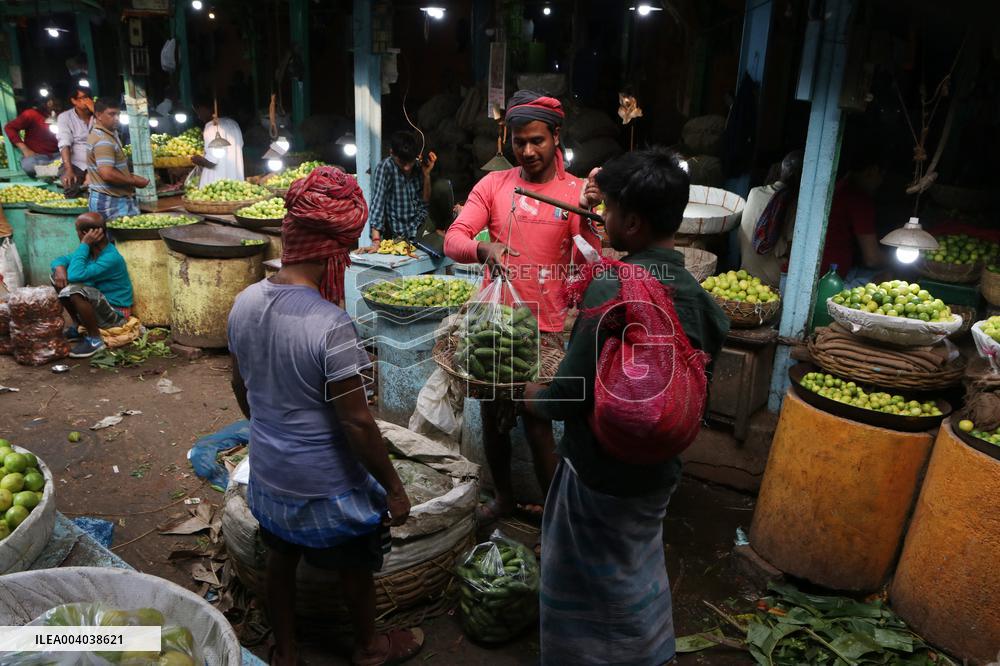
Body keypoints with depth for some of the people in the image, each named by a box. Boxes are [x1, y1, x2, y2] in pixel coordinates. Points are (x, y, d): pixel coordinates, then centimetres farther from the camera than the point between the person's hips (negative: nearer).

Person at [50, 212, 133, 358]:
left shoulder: (111, 258, -27)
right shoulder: (91, 250, 0)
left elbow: (75, 275, -36)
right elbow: (60, 260, 9)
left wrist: (84, 244, -28)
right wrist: (60, 268, -16)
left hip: (115, 314, -9)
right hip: (99, 304, 9)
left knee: (73, 290, -33)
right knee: (59, 277, 5)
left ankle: (94, 339, -14)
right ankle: (78, 325, 15)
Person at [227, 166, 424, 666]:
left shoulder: (244, 304, -8)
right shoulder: (330, 326, -30)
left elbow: (240, 387, 7)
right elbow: (357, 423, -25)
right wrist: (394, 488, -13)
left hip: (268, 472, 6)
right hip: (326, 485, -6)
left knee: (281, 559, 25)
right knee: (355, 567, 20)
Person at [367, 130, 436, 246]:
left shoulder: (418, 167, 5)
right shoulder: (384, 168, -10)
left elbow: (425, 202, 11)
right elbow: (377, 202, -19)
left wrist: (427, 175, -4)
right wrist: (376, 241, -30)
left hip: (420, 232, 6)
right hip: (397, 237, -5)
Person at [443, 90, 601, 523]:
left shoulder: (576, 192, -3)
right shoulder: (493, 185, 2)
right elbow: (453, 240, -9)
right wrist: (483, 249, -30)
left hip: (545, 328, -3)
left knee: (537, 424, 2)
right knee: (492, 414, 15)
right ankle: (503, 496, 38)